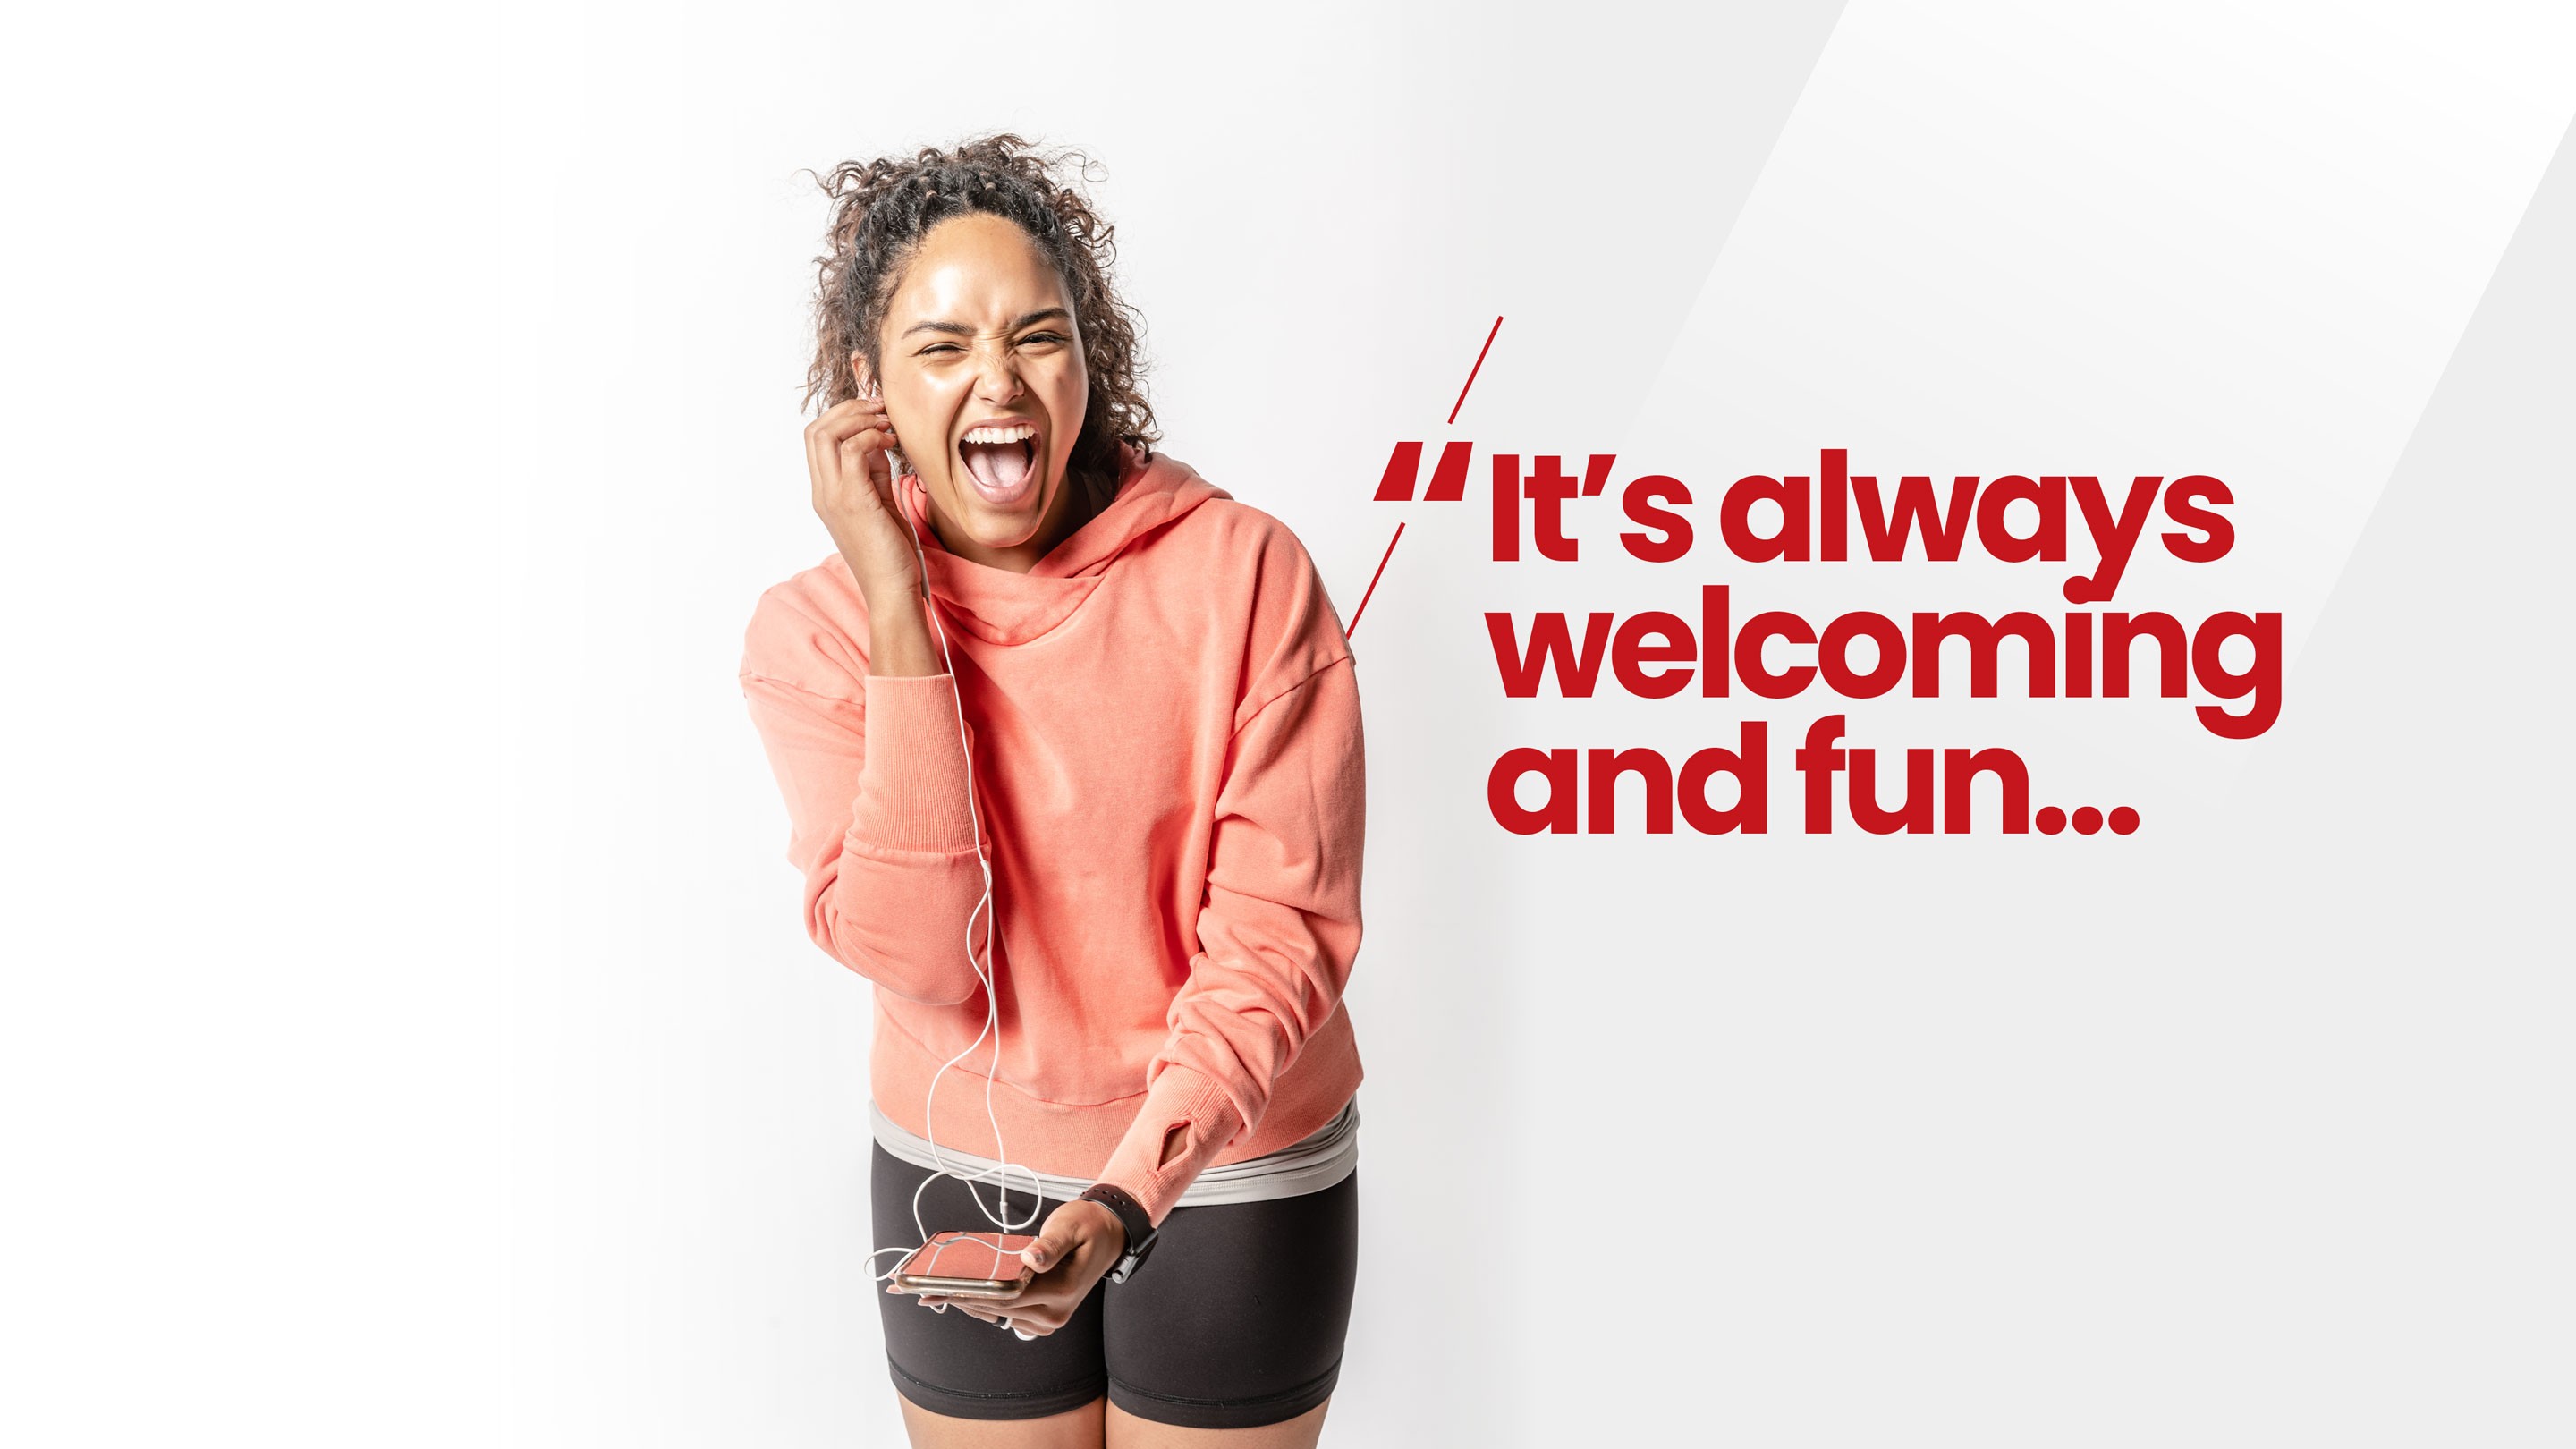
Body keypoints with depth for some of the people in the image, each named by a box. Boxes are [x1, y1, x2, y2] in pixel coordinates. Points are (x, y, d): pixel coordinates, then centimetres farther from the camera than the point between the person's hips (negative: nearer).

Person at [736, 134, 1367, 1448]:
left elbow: (1283, 927, -15)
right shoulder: (812, 628, -9)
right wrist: (897, 605, -23)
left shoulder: (1243, 572, -15)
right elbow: (922, 959, -20)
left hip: (1226, 1171, -1)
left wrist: (1130, 1194, -26)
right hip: (958, 1184, 2)